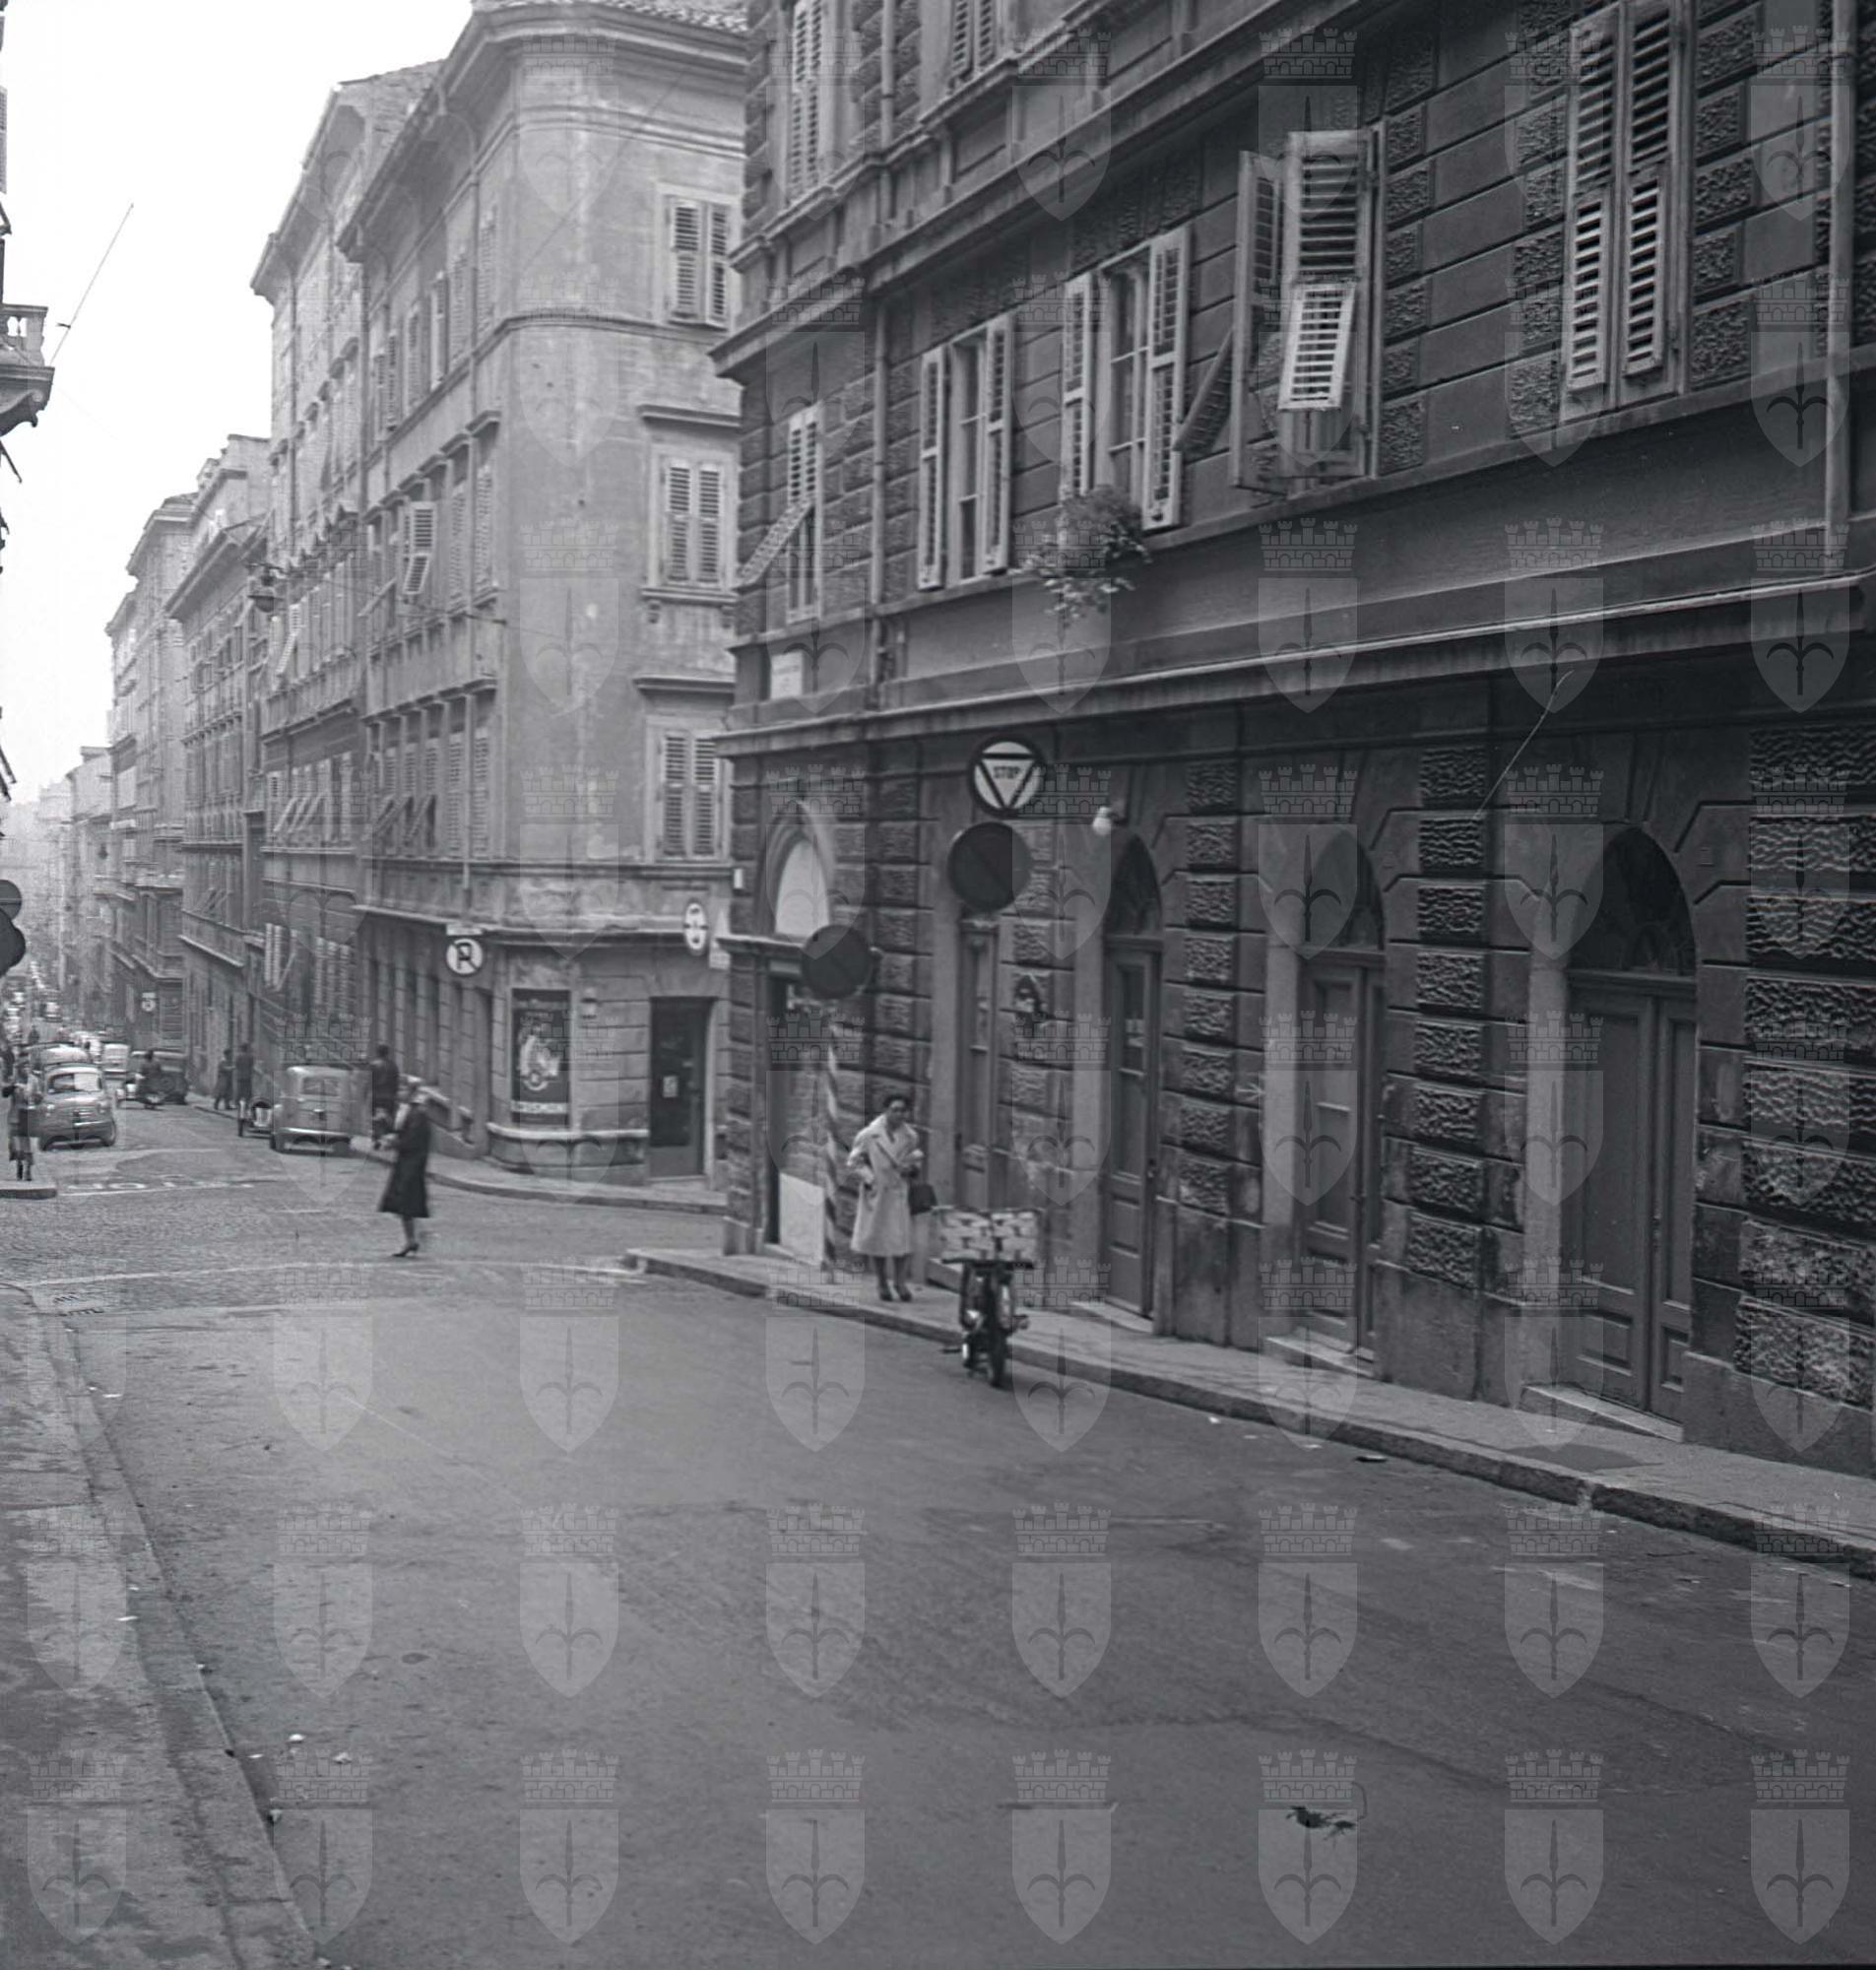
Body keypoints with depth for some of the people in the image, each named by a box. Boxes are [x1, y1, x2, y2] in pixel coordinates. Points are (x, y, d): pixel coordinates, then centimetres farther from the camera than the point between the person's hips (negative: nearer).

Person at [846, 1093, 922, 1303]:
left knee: (902, 1237, -7)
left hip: (899, 1192, 1)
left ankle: (900, 1280, 6)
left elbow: (916, 1157, 17)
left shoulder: (910, 1136, 2)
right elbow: (854, 1160, 2)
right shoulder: (869, 1135, -6)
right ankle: (882, 1283, 18)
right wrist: (868, 1177, -12)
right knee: (876, 1236, 4)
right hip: (876, 1192, -1)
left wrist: (912, 1167, -5)